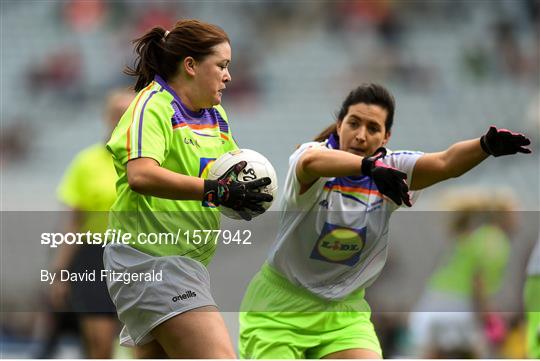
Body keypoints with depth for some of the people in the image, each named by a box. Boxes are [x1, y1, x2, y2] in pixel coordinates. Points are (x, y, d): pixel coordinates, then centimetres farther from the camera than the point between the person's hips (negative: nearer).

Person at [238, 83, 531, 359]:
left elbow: (446, 162, -26)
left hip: (344, 311, 3)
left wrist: (487, 145, -47)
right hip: (279, 308, -3)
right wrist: (369, 166, -62)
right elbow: (310, 162, -44)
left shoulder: (391, 168, -7)